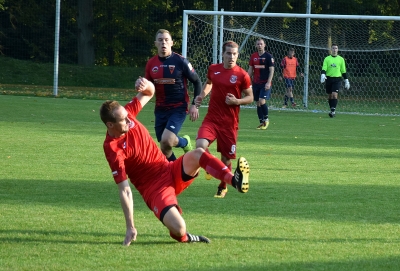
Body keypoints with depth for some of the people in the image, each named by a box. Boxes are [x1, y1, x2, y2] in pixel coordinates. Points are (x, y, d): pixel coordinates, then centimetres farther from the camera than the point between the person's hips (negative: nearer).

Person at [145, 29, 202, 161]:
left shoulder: (180, 61, -9)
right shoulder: (151, 63, 3)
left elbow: (197, 82, -1)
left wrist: (194, 105, -7)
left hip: (178, 108, -5)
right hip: (160, 109, 5)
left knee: (166, 140, -22)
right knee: (164, 149, 5)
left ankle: (185, 142, 11)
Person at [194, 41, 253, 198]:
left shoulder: (242, 75, -6)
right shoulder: (213, 69, 3)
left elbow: (250, 98, 1)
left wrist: (237, 101, -18)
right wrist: (202, 95, 7)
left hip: (229, 123, -2)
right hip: (211, 119, 2)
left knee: (226, 158, 6)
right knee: (200, 145, -23)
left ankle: (223, 187, 31)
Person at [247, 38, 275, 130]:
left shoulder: (268, 56, -5)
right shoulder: (253, 56, 9)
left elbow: (271, 70, -7)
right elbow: (250, 70, 15)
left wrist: (268, 82, -16)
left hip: (265, 84, -5)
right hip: (256, 83, 5)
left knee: (262, 101, -17)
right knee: (258, 103, 5)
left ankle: (266, 119, 2)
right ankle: (261, 122, 12)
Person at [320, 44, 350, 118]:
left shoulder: (341, 59, 6)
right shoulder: (327, 59, 6)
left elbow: (343, 71, 11)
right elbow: (324, 68, -3)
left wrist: (346, 81, 10)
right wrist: (323, 75, -23)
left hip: (337, 79, -2)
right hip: (329, 78, 2)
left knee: (334, 94, -17)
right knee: (330, 95, 7)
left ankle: (333, 111, -19)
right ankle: (332, 110, 19)